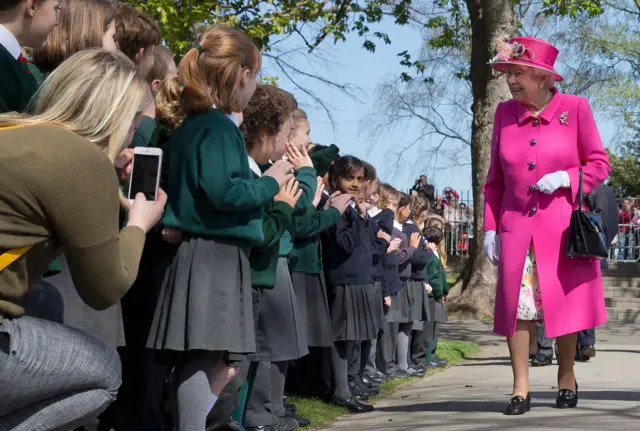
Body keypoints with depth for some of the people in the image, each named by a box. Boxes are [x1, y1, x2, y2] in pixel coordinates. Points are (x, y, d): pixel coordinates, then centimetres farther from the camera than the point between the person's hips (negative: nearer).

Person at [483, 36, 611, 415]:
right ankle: (521, 389, 1)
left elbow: (599, 164, 2)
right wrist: (491, 227, 5)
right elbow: (496, 177, 10)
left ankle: (567, 378, 24)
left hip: (563, 224, -2)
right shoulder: (505, 113, 5)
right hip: (517, 224, 2)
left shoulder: (575, 108, -4)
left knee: (564, 300, 5)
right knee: (517, 303, -3)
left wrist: (565, 178, -15)